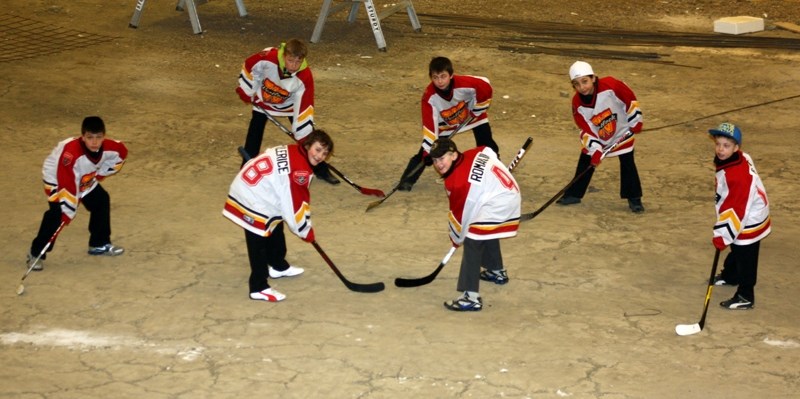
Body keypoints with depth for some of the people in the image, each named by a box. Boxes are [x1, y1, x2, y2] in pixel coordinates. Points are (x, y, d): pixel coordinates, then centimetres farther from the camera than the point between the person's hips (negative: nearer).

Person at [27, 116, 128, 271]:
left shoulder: (109, 148, -23)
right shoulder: (71, 152, -42)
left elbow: (122, 151, 2)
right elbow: (67, 185, -40)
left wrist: (101, 174, 1)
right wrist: (68, 211, -38)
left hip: (86, 180, 7)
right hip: (57, 179, -7)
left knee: (101, 201, 9)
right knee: (57, 214, -20)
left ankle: (99, 244, 27)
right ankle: (36, 253, -11)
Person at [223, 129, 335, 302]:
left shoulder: (292, 152, 7)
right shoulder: (301, 169, -22)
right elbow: (295, 203, -17)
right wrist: (305, 231, -4)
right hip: (254, 202, -11)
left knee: (276, 229, 27)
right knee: (259, 244, -5)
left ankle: (279, 266, 46)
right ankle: (259, 288, 1)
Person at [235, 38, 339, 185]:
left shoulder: (305, 77, -35)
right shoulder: (267, 58, -38)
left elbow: (305, 107, -31)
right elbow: (249, 66, -17)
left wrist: (304, 138, -30)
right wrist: (246, 91, -8)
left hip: (289, 104, 0)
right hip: (263, 100, 0)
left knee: (309, 134, 0)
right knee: (255, 133, -3)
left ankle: (320, 169, 16)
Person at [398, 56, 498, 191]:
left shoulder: (465, 83, -38)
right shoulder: (429, 97, -34)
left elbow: (485, 86, -20)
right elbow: (429, 125, -32)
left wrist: (477, 110, -13)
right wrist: (428, 151, -35)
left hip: (473, 114, 0)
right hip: (445, 123, 0)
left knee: (487, 145, -5)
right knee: (425, 153, -6)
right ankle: (407, 180, 8)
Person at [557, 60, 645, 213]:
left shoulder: (610, 86, -32)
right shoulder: (577, 103, -20)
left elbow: (630, 99, -17)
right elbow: (586, 130, -16)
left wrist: (635, 122, -12)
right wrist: (595, 150, -24)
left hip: (621, 133, -3)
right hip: (595, 137, 3)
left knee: (627, 164, -4)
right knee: (585, 164, 6)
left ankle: (634, 199, 7)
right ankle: (574, 194, 21)